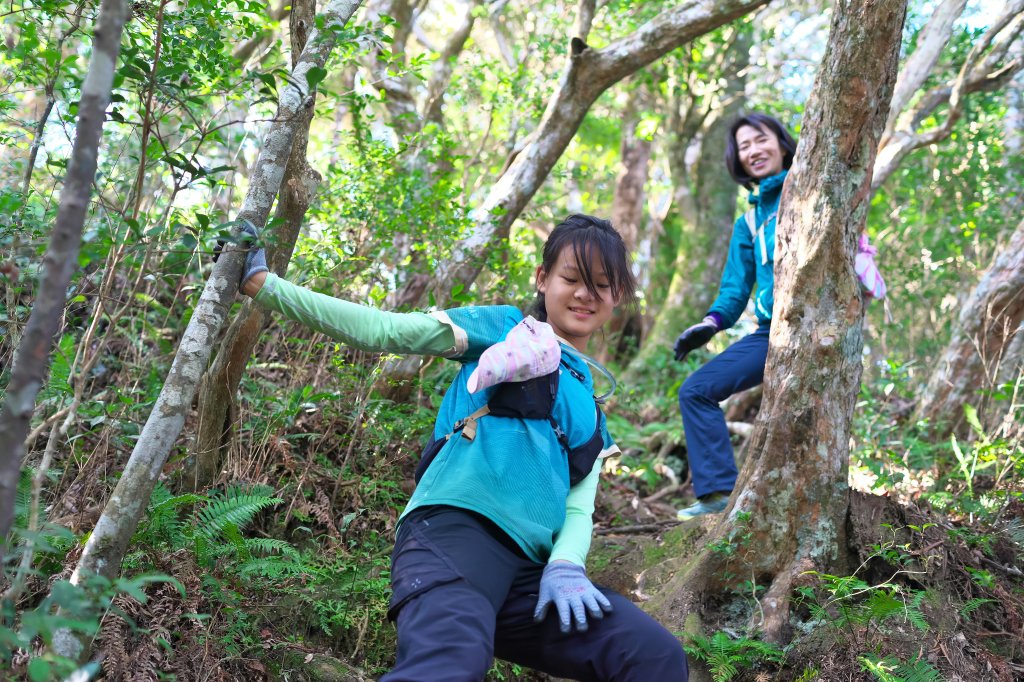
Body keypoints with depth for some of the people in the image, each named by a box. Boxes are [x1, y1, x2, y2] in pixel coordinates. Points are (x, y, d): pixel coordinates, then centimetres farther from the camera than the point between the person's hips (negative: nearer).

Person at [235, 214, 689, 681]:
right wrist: (263, 284, 0)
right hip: (454, 527, -5)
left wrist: (565, 566, -6)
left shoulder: (590, 408, 29)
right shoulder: (503, 328, 15)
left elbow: (579, 507, 18)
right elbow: (381, 331, 6)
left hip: (526, 571, 5)